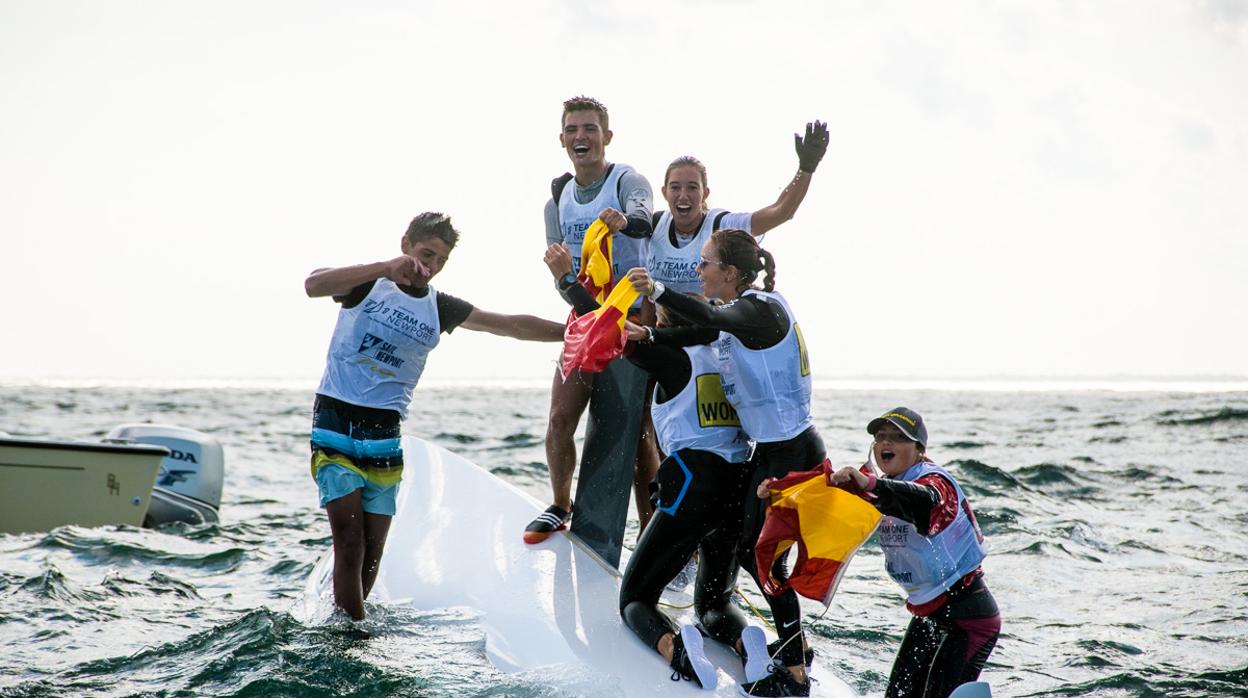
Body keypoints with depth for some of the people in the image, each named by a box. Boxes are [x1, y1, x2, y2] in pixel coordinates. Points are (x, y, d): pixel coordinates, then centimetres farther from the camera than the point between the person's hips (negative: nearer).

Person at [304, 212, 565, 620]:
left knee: (373, 549, 3)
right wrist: (386, 268, -30)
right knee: (349, 542, -13)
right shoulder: (367, 285, -1)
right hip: (336, 422, -4)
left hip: (384, 433, 4)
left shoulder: (440, 309, 10)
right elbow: (313, 285, -22)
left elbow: (514, 326, 9)